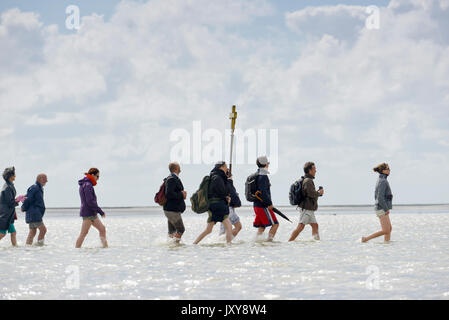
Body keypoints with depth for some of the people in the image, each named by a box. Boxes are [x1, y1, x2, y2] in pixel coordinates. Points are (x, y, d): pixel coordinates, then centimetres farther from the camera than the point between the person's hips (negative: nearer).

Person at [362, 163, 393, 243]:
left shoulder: (380, 181, 14)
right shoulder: (383, 181, -16)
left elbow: (376, 196, 20)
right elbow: (380, 198, -23)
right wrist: (386, 209, -18)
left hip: (381, 208, 10)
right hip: (382, 209, -10)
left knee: (389, 229, 10)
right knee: (386, 231, -9)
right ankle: (366, 239, -5)